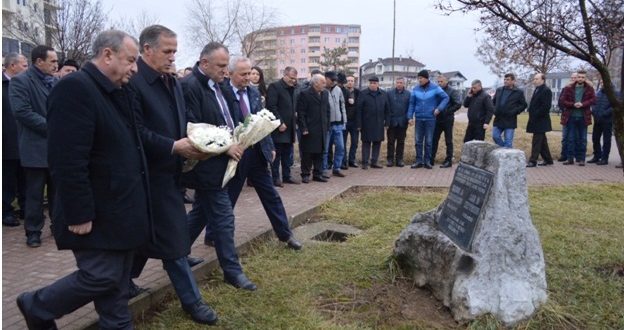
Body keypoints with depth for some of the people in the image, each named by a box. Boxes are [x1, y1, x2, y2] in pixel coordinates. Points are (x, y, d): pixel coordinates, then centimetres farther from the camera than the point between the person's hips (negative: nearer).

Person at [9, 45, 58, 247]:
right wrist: (50, 127, -18)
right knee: (35, 192, 3)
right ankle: (33, 231, 13)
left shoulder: (55, 82, 13)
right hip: (36, 147, -5)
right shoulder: (20, 81, -7)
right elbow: (21, 111, -17)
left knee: (57, 189, 13)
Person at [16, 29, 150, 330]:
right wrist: (78, 214, -22)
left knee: (118, 281, 16)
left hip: (122, 208, 9)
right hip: (96, 213, -9)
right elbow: (67, 161, -24)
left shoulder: (118, 91, 10)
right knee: (101, 278, 1)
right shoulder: (75, 88, -19)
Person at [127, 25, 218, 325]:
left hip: (167, 171, 8)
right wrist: (174, 147, -22)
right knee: (172, 238, 0)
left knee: (149, 233, 19)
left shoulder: (172, 82, 11)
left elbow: (181, 121, 17)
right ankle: (190, 299, 14)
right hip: (150, 174, -8)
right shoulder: (132, 81, -16)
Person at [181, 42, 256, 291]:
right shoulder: (189, 86, -17)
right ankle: (232, 271, 12)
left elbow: (231, 119, 19)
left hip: (218, 162, 9)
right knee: (223, 219, -1)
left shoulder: (220, 87, 11)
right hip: (207, 165, -9)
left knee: (201, 212, 20)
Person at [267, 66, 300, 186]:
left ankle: (287, 176, 20)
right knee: (277, 154, -1)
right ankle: (275, 178, 7)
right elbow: (271, 107, -16)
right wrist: (280, 123, -18)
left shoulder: (292, 89, 16)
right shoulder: (274, 87, -9)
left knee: (287, 154, 12)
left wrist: (294, 121, 11)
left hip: (289, 128, 8)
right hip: (279, 127, -8)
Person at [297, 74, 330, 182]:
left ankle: (317, 174, 19)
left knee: (319, 153, 10)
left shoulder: (325, 93, 11)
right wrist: (304, 128, -14)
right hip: (309, 130, -6)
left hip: (322, 130, 6)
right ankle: (305, 174, 11)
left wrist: (327, 125, 9)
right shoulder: (305, 94, -9)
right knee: (307, 153, 1)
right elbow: (300, 113, -10)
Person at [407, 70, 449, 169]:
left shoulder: (435, 88, -5)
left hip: (430, 119, -2)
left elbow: (446, 98, -1)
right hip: (419, 118, 2)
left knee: (428, 141, 4)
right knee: (418, 141, 5)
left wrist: (439, 108, -12)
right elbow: (412, 103, 5)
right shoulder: (415, 89, 1)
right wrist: (410, 116, -1)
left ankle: (427, 161, 13)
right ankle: (419, 161, 13)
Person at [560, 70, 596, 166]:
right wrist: (573, 105, -17)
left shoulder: (589, 89, 3)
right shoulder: (568, 88, 1)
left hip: (583, 117, 0)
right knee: (570, 138, 5)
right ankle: (570, 158, 12)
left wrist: (583, 104, -21)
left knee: (582, 139, 5)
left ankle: (581, 159, 12)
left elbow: (593, 100, -7)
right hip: (571, 117, 0)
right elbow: (562, 101, -3)